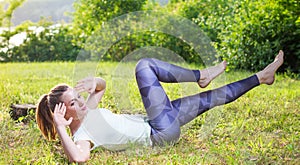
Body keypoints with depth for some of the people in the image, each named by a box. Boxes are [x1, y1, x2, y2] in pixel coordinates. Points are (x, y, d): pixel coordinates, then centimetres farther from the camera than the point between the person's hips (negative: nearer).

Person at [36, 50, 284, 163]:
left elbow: (103, 86, 17)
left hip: (157, 127, 9)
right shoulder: (81, 135, -20)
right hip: (159, 134, -9)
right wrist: (60, 128, -44)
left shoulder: (86, 113, 6)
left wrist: (94, 82, -6)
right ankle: (201, 75, 2)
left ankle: (259, 77, 26)